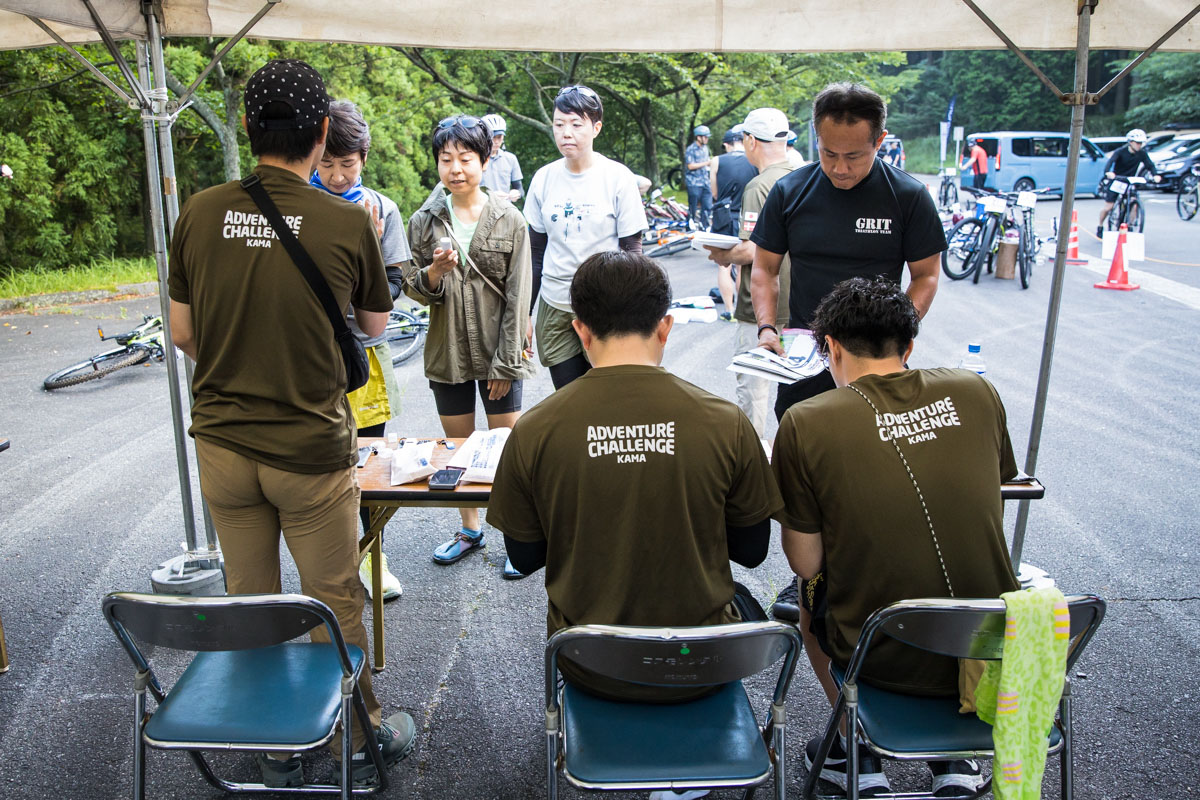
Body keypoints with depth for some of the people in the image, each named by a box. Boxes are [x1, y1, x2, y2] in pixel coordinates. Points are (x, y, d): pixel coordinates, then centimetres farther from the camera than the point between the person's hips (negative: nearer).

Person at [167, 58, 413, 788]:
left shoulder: (199, 214, -4)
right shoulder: (350, 223, -13)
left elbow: (183, 334, 4)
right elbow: (376, 324, 3)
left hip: (222, 444, 4)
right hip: (312, 449, -3)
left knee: (250, 601, 19)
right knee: (334, 602, 13)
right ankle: (360, 741, 31)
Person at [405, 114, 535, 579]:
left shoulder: (509, 221, -5)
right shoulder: (424, 222, 1)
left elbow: (517, 296, -5)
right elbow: (417, 292, 3)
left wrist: (506, 362, -9)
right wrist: (433, 274, -20)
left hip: (497, 352, -2)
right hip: (447, 353, 3)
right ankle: (469, 529, 32)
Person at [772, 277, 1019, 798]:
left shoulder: (806, 423, -13)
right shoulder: (977, 393, -2)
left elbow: (806, 564, -7)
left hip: (884, 658, -3)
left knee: (809, 595, 29)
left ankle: (860, 757, 32)